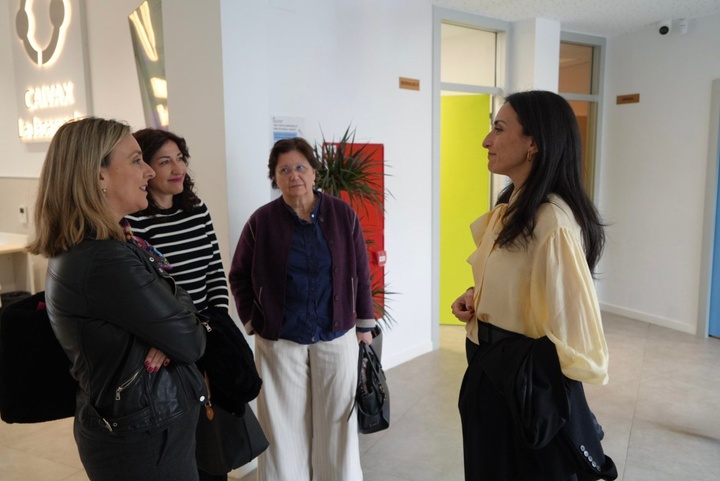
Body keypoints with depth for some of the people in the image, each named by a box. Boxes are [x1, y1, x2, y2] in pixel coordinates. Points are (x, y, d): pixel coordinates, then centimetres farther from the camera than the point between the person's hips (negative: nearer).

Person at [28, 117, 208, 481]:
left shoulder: (77, 250, 3)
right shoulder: (106, 260, -29)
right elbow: (190, 343, -22)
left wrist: (165, 336, -15)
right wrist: (179, 302, -2)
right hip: (146, 439, -9)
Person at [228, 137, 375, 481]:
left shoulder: (342, 214, -3)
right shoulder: (261, 221, -3)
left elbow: (360, 272, 2)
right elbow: (239, 276, 7)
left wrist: (365, 324, 5)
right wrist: (252, 320, 1)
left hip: (336, 336, 1)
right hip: (279, 340, 0)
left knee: (336, 420, 12)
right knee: (284, 423, 11)